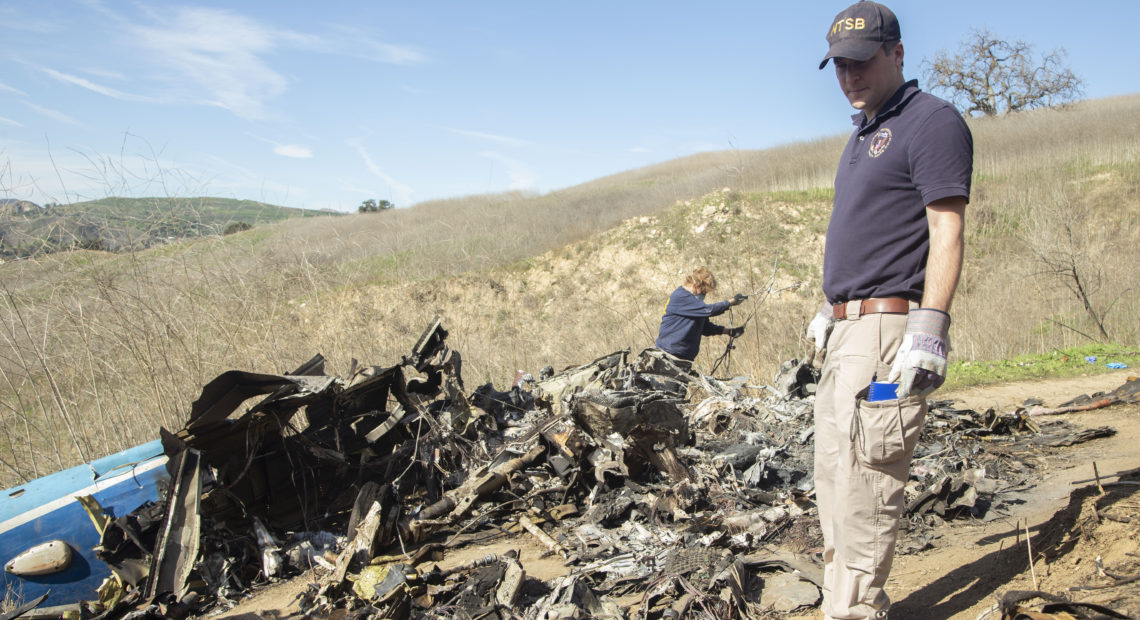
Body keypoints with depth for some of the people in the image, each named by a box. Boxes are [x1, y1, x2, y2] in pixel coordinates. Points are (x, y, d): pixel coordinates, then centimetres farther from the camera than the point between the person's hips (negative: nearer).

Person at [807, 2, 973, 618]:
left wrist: (928, 329, -22)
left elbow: (946, 233, -14)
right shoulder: (861, 136, 21)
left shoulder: (932, 121, -6)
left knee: (863, 482, -10)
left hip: (888, 331, -10)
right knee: (832, 478, 13)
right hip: (844, 334, 10)